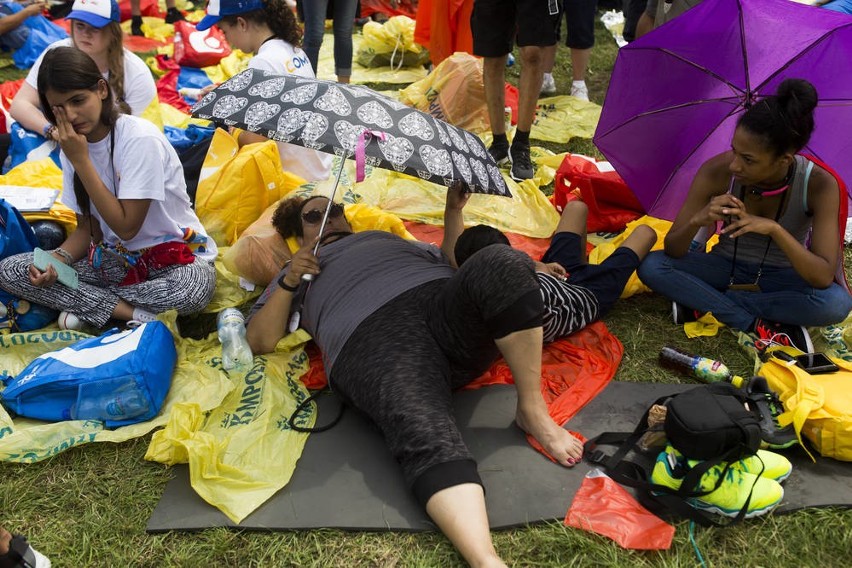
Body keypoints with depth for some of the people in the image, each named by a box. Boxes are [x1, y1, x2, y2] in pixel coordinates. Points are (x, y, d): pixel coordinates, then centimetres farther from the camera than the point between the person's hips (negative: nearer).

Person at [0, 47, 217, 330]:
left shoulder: (141, 138, -19)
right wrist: (57, 260, -15)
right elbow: (87, 228, 7)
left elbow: (126, 227, -21)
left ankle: (86, 305, -12)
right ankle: (134, 313, -16)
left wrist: (80, 160, -20)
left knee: (196, 286, -40)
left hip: (176, 255, -5)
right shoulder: (72, 146, 0)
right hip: (117, 258, 6)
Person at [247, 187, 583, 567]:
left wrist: (453, 212, 25)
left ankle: (533, 413, -21)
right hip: (374, 339, -3)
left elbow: (458, 262, 35)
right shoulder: (298, 273, 35)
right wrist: (288, 283, 9)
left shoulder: (392, 240, 43)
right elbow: (259, 342, 21)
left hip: (446, 305, 3)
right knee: (427, 441, -35)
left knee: (502, 263, -32)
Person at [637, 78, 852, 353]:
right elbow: (673, 251, -19)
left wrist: (774, 229, -43)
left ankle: (706, 302, -19)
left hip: (779, 278, 0)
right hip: (726, 268, 1)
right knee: (651, 266, -26)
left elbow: (824, 277, -29)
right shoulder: (716, 171, -23)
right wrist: (697, 220, -41)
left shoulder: (819, 185, -24)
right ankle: (757, 326, -22)